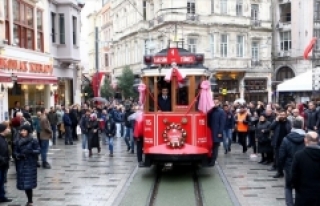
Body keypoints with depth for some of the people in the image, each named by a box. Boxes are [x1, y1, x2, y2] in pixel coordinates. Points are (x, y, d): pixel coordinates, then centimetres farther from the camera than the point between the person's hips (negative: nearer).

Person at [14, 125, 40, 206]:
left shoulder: (33, 141, -6)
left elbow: (38, 150, -7)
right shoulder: (18, 141, 6)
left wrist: (30, 151, -24)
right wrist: (18, 155, -11)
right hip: (21, 165, 4)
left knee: (28, 183, -7)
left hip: (30, 165, -4)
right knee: (24, 183, 5)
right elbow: (15, 151, 10)